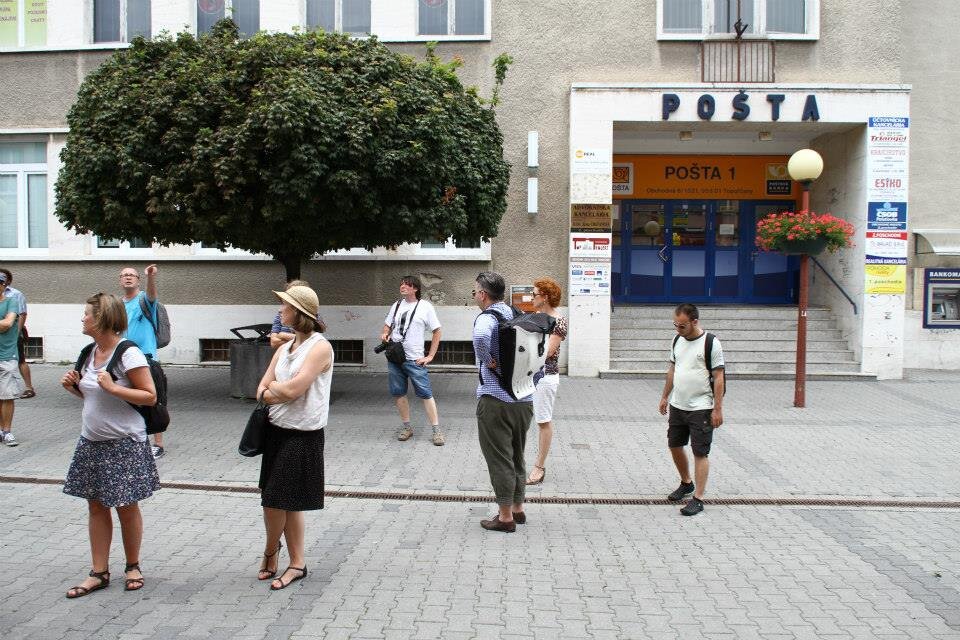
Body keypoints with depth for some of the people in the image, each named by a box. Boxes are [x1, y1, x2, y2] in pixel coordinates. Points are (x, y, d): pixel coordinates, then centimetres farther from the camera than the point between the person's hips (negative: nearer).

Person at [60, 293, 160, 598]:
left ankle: (133, 567, 24)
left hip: (124, 444, -7)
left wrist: (113, 387, -25)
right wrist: (74, 386, 0)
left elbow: (150, 396, -18)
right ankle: (99, 572, 21)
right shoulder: (89, 353, 7)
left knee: (127, 507, 6)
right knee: (96, 506, 11)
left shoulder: (129, 355, -17)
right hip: (92, 442, 7)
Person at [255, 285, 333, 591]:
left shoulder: (320, 347, -13)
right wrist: (280, 392, -14)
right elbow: (262, 391, 7)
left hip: (302, 436, -7)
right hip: (278, 430, 7)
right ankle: (296, 562, 24)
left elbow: (292, 389, -20)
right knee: (287, 502, 12)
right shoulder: (284, 348, 12)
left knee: (276, 499, 0)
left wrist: (273, 387, -1)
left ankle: (271, 551, 26)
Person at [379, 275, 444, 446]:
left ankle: (437, 430, -2)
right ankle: (406, 427, 22)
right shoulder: (396, 305, 10)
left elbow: (436, 332, -1)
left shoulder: (425, 307, -5)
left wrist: (430, 357, -6)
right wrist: (384, 334, -6)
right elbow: (387, 326, 19)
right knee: (398, 394, 9)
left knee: (426, 394, -6)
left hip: (414, 360, -5)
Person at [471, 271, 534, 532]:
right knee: (517, 456, 19)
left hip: (496, 401, -7)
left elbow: (481, 337, -38)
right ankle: (518, 509, 29)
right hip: (524, 398, 8)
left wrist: (489, 361, -22)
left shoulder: (487, 317, -14)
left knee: (499, 459, 3)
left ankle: (505, 516, 10)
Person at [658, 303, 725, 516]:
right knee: (675, 445, 15)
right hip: (677, 405, 7)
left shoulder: (711, 343, -13)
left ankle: (698, 498, 4)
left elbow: (719, 378, -13)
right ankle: (686, 483, 37)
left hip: (701, 408, -7)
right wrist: (665, 396, 18)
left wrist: (718, 409, -15)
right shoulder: (677, 340, 7)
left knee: (700, 452, -3)